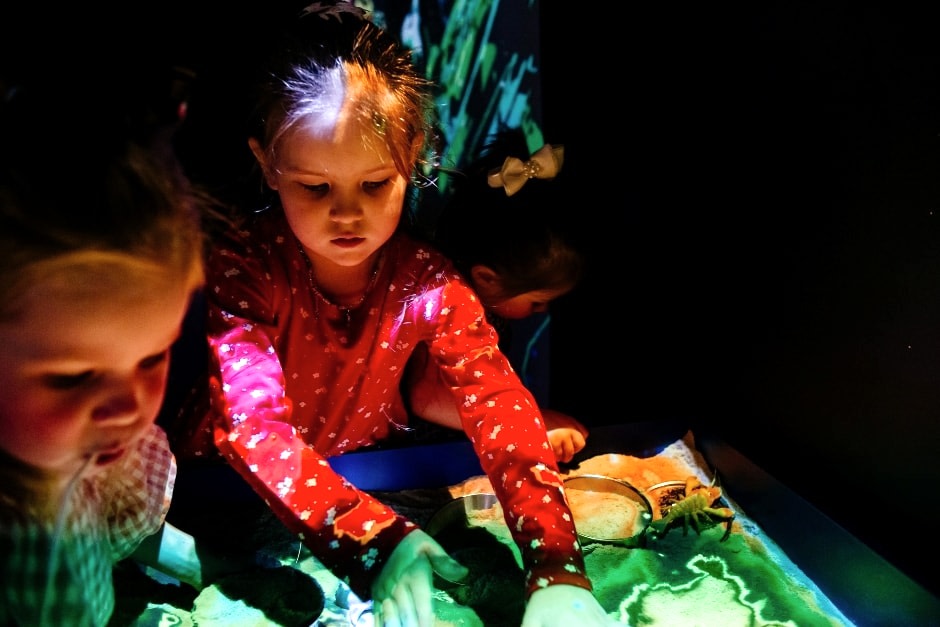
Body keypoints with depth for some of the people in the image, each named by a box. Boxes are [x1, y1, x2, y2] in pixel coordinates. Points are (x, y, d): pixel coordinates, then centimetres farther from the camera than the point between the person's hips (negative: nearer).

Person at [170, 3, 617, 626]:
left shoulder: (426, 280, -18)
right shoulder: (242, 265, -24)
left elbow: (499, 403, -28)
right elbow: (253, 423, -35)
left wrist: (556, 570, -43)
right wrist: (376, 539, -51)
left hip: (370, 478, 2)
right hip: (236, 496, -1)